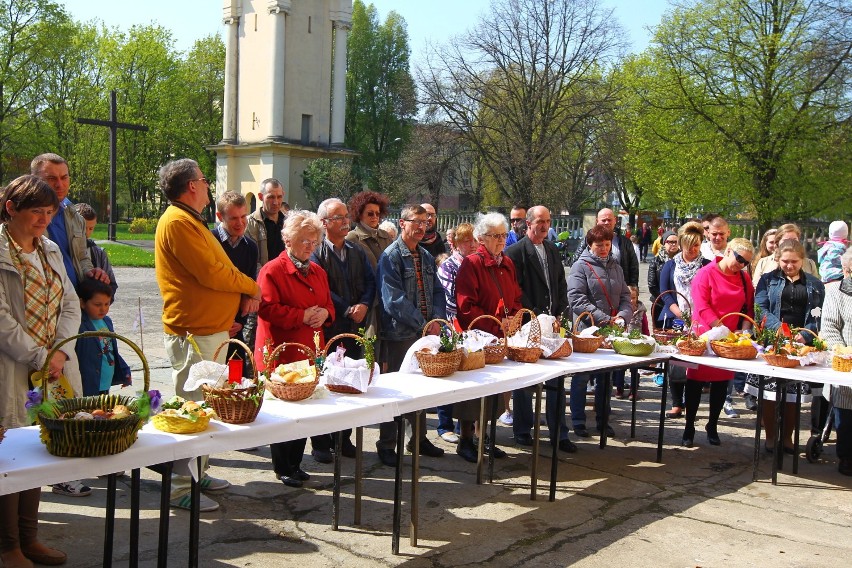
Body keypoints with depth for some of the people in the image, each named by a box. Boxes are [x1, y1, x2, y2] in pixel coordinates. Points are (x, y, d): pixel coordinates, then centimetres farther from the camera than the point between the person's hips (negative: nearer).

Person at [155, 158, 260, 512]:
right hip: (193, 334, -10)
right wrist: (251, 286, -6)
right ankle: (181, 488, 4)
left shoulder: (191, 221, 19)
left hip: (213, 330, 10)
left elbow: (218, 269, 19)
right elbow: (211, 273, -22)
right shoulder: (177, 222, -15)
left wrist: (244, 294, 0)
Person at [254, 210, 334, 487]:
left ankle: (295, 464, 24)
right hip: (281, 354, -7)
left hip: (310, 352, 7)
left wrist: (324, 314, -3)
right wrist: (302, 316, -18)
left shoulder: (317, 271, 15)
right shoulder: (272, 270, -9)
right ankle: (282, 469, 15)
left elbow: (329, 305, 20)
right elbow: (267, 309, -17)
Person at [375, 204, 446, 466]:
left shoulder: (426, 256, 14)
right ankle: (386, 445, 13)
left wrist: (437, 319, -8)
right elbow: (394, 298, -19)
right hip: (400, 332, -7)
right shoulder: (391, 256, -10)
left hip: (426, 330, 7)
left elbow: (437, 291, 11)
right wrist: (424, 324, -19)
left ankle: (419, 438, 30)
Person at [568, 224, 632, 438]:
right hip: (586, 330, -5)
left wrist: (622, 316, -8)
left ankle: (602, 419, 23)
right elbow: (577, 299, -14)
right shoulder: (581, 266, -5)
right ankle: (578, 421, 15)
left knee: (605, 377, 12)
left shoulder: (615, 267, 14)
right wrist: (605, 319, -18)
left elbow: (625, 296, 13)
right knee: (581, 377, 4)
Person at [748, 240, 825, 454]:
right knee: (769, 391, -2)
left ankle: (787, 437, 17)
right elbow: (761, 308, -3)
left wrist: (805, 335, -14)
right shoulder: (768, 280, 8)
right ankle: (770, 437, 10)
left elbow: (818, 316, 4)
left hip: (801, 345, 1)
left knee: (794, 395, 4)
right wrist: (779, 329, -18)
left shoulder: (814, 285, 12)